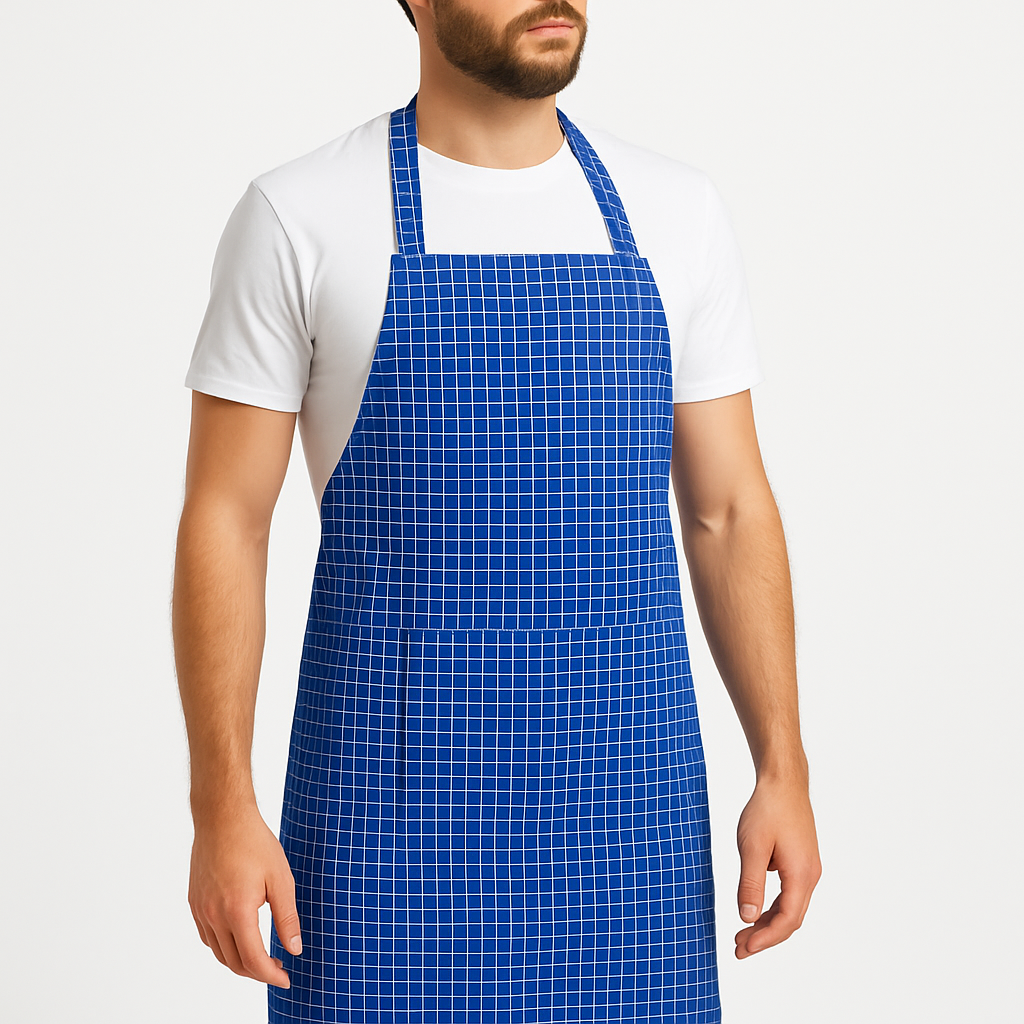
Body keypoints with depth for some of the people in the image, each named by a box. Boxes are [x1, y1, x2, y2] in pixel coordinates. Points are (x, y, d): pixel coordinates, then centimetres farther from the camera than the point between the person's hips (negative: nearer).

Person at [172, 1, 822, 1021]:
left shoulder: (674, 212, 5)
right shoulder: (300, 217, -4)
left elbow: (726, 510, 8)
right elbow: (224, 521, -4)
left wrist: (784, 770, 2)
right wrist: (220, 808, -10)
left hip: (629, 802, 3)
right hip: (387, 797, -2)